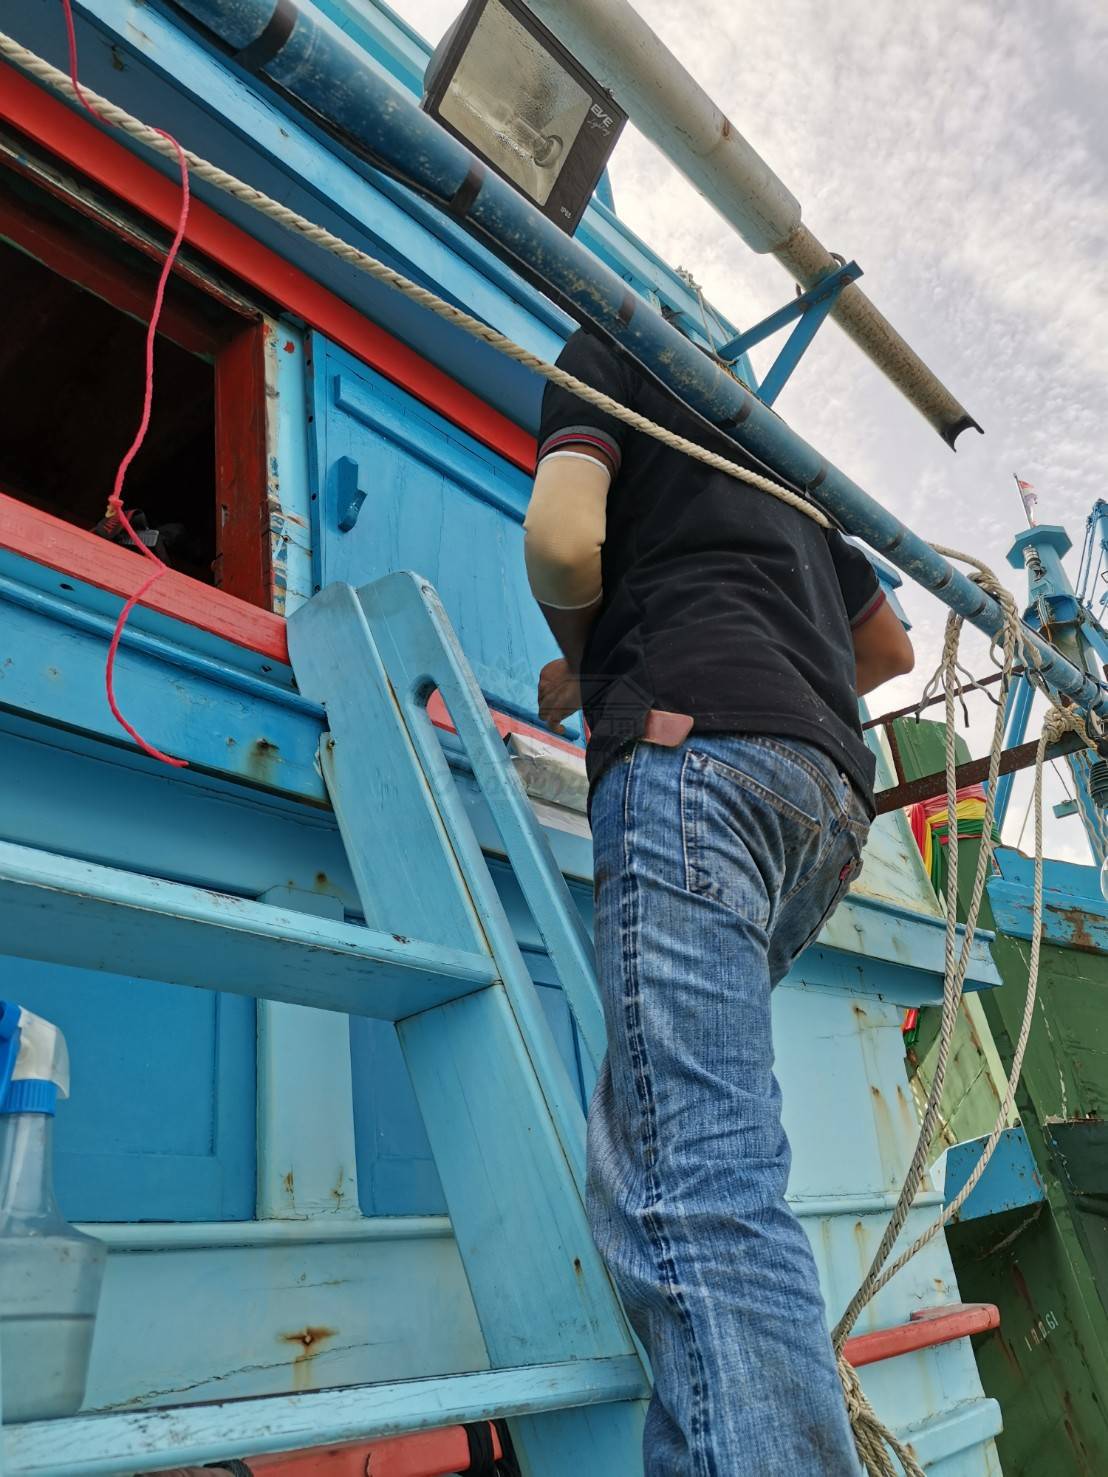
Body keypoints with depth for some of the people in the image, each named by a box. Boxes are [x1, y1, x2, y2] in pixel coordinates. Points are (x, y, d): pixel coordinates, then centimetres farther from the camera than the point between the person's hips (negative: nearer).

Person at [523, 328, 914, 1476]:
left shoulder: (610, 347, 19)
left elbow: (562, 541, -4)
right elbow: (889, 646, 40)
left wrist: (582, 661, 16)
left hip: (694, 742, -8)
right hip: (832, 790, 8)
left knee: (701, 1178, -18)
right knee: (643, 1143, 14)